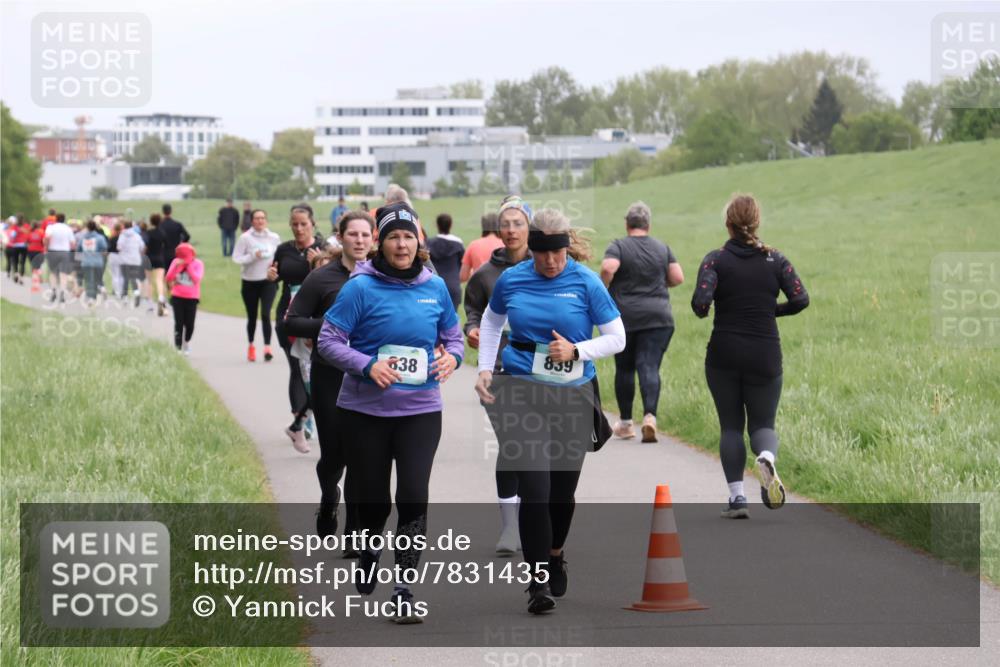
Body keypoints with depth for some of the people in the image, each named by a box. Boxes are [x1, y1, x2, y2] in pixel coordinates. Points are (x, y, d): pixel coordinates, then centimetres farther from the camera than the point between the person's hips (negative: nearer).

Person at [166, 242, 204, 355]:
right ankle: (177, 347, -1)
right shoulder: (176, 262, 0)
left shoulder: (197, 264, -4)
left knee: (189, 323, 1)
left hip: (192, 298, -1)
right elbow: (169, 278, -6)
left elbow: (197, 279, -18)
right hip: (177, 297, 1)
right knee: (178, 323, -5)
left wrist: (189, 266, -20)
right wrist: (176, 266, -18)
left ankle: (187, 341, 29)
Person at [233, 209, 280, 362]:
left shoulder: (274, 238, 1)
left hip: (268, 281, 0)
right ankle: (250, 346, 30)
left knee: (266, 314, -16)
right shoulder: (245, 238, -6)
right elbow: (236, 257, -9)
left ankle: (267, 347, -18)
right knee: (252, 317, 9)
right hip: (250, 282, 0)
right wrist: (253, 256, -21)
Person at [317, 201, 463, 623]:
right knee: (372, 497, 9)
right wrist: (367, 366, -21)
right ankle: (367, 553, 43)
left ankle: (404, 591, -8)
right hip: (366, 411, -2)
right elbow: (328, 340, -8)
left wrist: (452, 357, -5)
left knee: (413, 496, -11)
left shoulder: (435, 287, 5)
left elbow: (452, 335, 18)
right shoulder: (361, 288, -8)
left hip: (421, 410, 2)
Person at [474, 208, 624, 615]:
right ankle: (538, 581, -6)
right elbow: (491, 321, 21)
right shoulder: (511, 280, 1)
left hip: (573, 395, 0)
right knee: (534, 490, -13)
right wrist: (485, 369, 10)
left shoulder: (585, 282, -5)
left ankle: (555, 555, 40)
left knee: (563, 490, 11)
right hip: (521, 393, 0)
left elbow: (617, 339, -2)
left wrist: (576, 350, -17)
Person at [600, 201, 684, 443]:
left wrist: (603, 289, -3)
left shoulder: (618, 246, -3)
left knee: (624, 368, 11)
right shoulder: (662, 248, 7)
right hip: (657, 317, 1)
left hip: (623, 316, -1)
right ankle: (650, 415, -26)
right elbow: (678, 278, 3)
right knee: (649, 367, -5)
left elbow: (608, 268, -21)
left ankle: (625, 423, 18)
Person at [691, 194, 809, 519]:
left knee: (730, 425, 10)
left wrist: (702, 310, 5)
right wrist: (771, 310, 10)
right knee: (762, 423, 10)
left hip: (723, 355, -1)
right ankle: (766, 457, -25)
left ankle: (736, 495, 0)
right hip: (765, 356, 1)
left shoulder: (716, 260, -5)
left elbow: (700, 301, -18)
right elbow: (800, 299, -7)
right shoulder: (775, 260, 1)